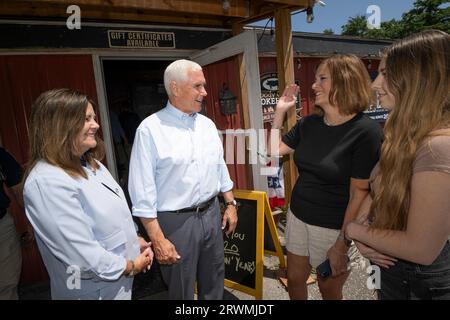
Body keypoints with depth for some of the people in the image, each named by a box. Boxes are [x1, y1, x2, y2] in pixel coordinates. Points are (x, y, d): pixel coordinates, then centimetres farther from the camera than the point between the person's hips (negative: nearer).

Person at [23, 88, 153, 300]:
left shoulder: (88, 163, 3)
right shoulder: (47, 182, -27)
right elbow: (81, 253, -29)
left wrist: (135, 240, 2)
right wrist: (130, 266, -16)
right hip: (93, 288, -8)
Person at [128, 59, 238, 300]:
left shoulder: (207, 125, 6)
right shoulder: (150, 129, -14)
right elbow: (143, 190, -15)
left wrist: (230, 204, 11)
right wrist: (158, 239, -15)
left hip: (212, 214, 6)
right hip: (176, 221, -5)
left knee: (214, 284, 21)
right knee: (182, 291, 14)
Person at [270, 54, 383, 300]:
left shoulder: (366, 132, -18)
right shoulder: (309, 124, 0)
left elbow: (360, 192, -17)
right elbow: (274, 150, 8)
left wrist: (342, 244, -15)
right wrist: (280, 111, 1)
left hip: (333, 228, -5)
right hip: (298, 217, 5)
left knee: (329, 291, 17)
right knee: (294, 280, 19)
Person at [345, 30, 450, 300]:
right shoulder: (407, 139, 0)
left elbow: (421, 249, -31)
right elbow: (379, 191, 7)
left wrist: (354, 230, -16)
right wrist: (365, 236, -11)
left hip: (423, 281, -7)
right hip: (393, 267, 8)